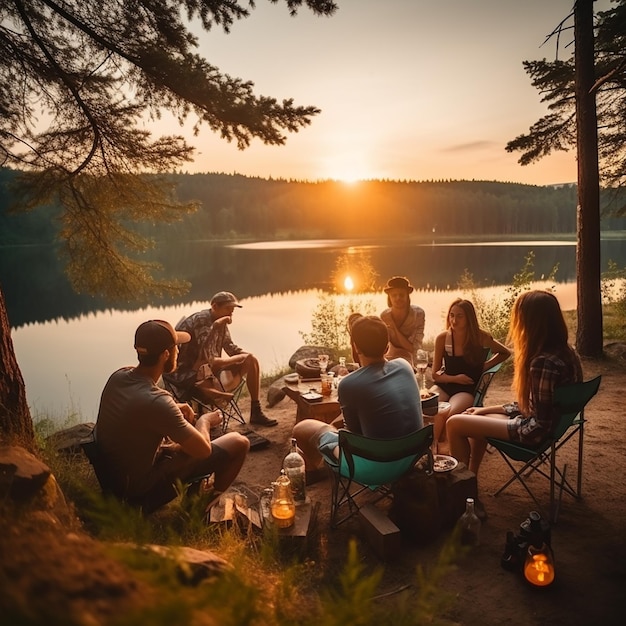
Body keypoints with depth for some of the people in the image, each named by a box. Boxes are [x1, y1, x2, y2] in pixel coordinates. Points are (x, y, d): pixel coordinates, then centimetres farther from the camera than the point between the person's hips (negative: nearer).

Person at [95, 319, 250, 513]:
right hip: (142, 487, -8)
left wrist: (174, 410, 3)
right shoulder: (156, 401, -34)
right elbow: (203, 449, -23)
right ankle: (210, 501, 20)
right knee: (239, 443, -4)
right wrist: (205, 421, -3)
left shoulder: (118, 376, -9)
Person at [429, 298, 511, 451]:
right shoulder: (442, 338, -4)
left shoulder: (480, 338, -7)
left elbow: (505, 353, 14)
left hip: (467, 390, -2)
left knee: (443, 415, -33)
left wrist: (486, 365, 0)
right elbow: (435, 374, 3)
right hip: (444, 385, 2)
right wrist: (455, 378, -14)